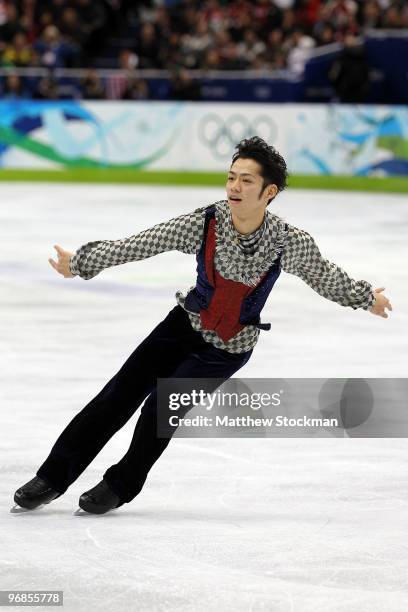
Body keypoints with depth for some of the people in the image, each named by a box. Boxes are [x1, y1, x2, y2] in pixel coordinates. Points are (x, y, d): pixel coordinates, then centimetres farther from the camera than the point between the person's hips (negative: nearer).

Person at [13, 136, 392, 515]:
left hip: (229, 348, -2)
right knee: (118, 396, -2)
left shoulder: (289, 243, -21)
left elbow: (325, 276, -1)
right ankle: (53, 477, 11)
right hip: (185, 324, 2)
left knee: (162, 406, -15)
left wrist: (368, 299, 13)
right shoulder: (203, 224, -19)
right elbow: (137, 245, -15)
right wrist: (80, 263, -13)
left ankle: (121, 486, 10)